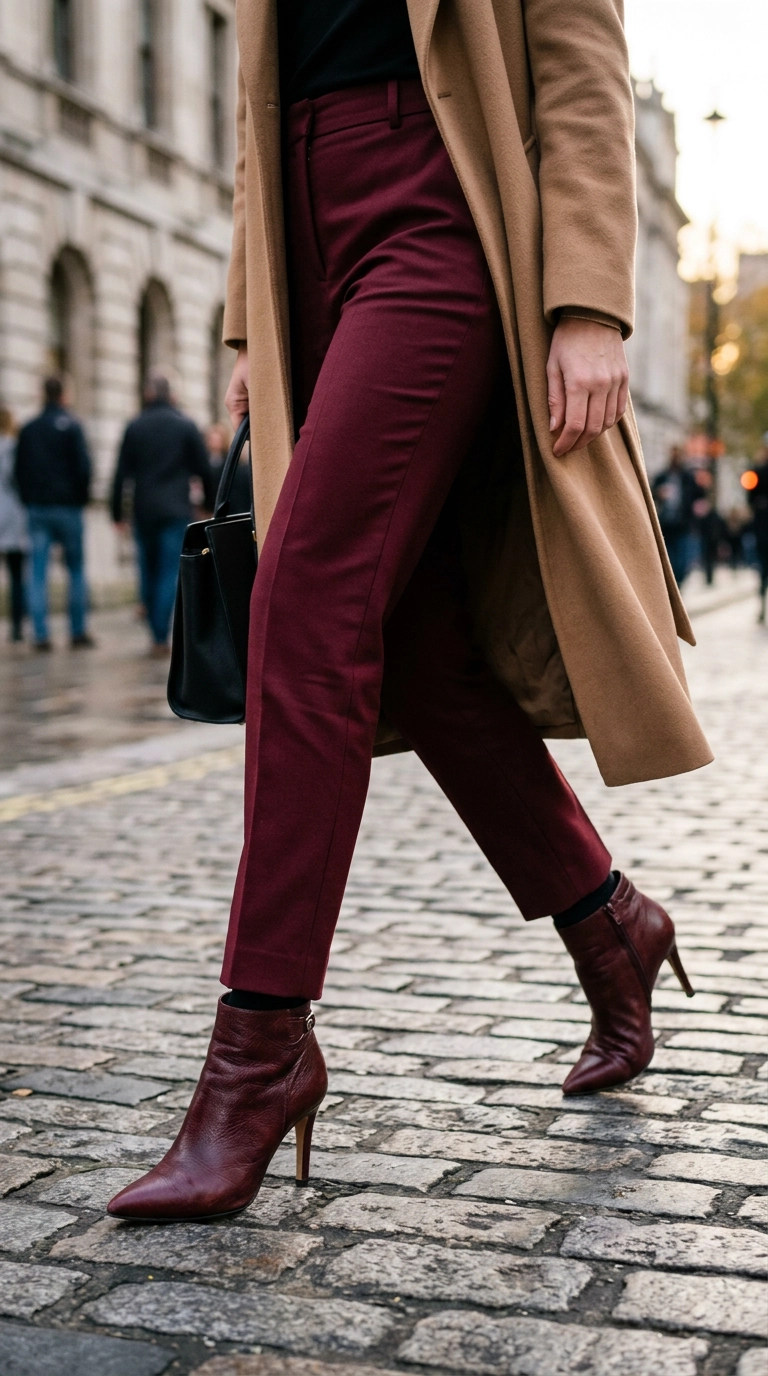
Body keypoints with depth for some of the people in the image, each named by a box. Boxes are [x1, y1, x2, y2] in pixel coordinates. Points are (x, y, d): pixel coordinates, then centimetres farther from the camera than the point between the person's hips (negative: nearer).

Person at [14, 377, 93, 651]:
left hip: (37, 508, 4)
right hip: (67, 506, -4)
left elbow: (19, 471, 11)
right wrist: (81, 498, 3)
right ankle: (79, 633, 4)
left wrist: (29, 500, 16)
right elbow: (83, 466, -10)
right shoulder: (71, 426, -6)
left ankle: (41, 635, -4)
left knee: (38, 572, 2)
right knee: (76, 570, 5)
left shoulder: (27, 429, 9)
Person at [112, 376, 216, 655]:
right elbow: (204, 470, 3)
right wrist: (210, 503, 14)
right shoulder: (186, 426, 2)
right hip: (176, 511, -2)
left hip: (144, 511, 2)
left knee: (148, 572, 12)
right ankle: (161, 638, -11)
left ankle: (156, 634, 14)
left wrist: (117, 512, 7)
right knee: (170, 573, -3)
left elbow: (122, 474, 3)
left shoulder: (134, 428, 5)